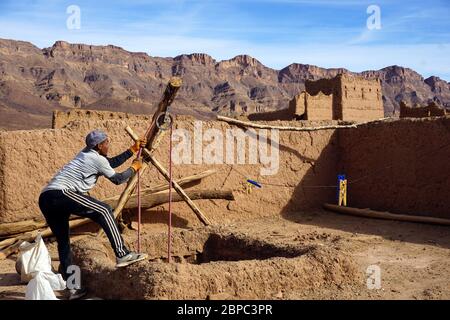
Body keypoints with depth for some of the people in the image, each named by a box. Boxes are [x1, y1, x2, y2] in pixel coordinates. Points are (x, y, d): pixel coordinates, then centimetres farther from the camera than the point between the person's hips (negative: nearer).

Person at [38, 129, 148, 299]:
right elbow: (117, 179, 13)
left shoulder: (86, 153, 26)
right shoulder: (97, 159, 2)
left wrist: (132, 150, 38)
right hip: (60, 194, -10)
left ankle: (72, 288, 18)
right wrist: (134, 168, 28)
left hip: (45, 199, 10)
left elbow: (111, 163, 37)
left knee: (63, 242, 14)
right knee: (104, 211, -7)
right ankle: (122, 254, -10)